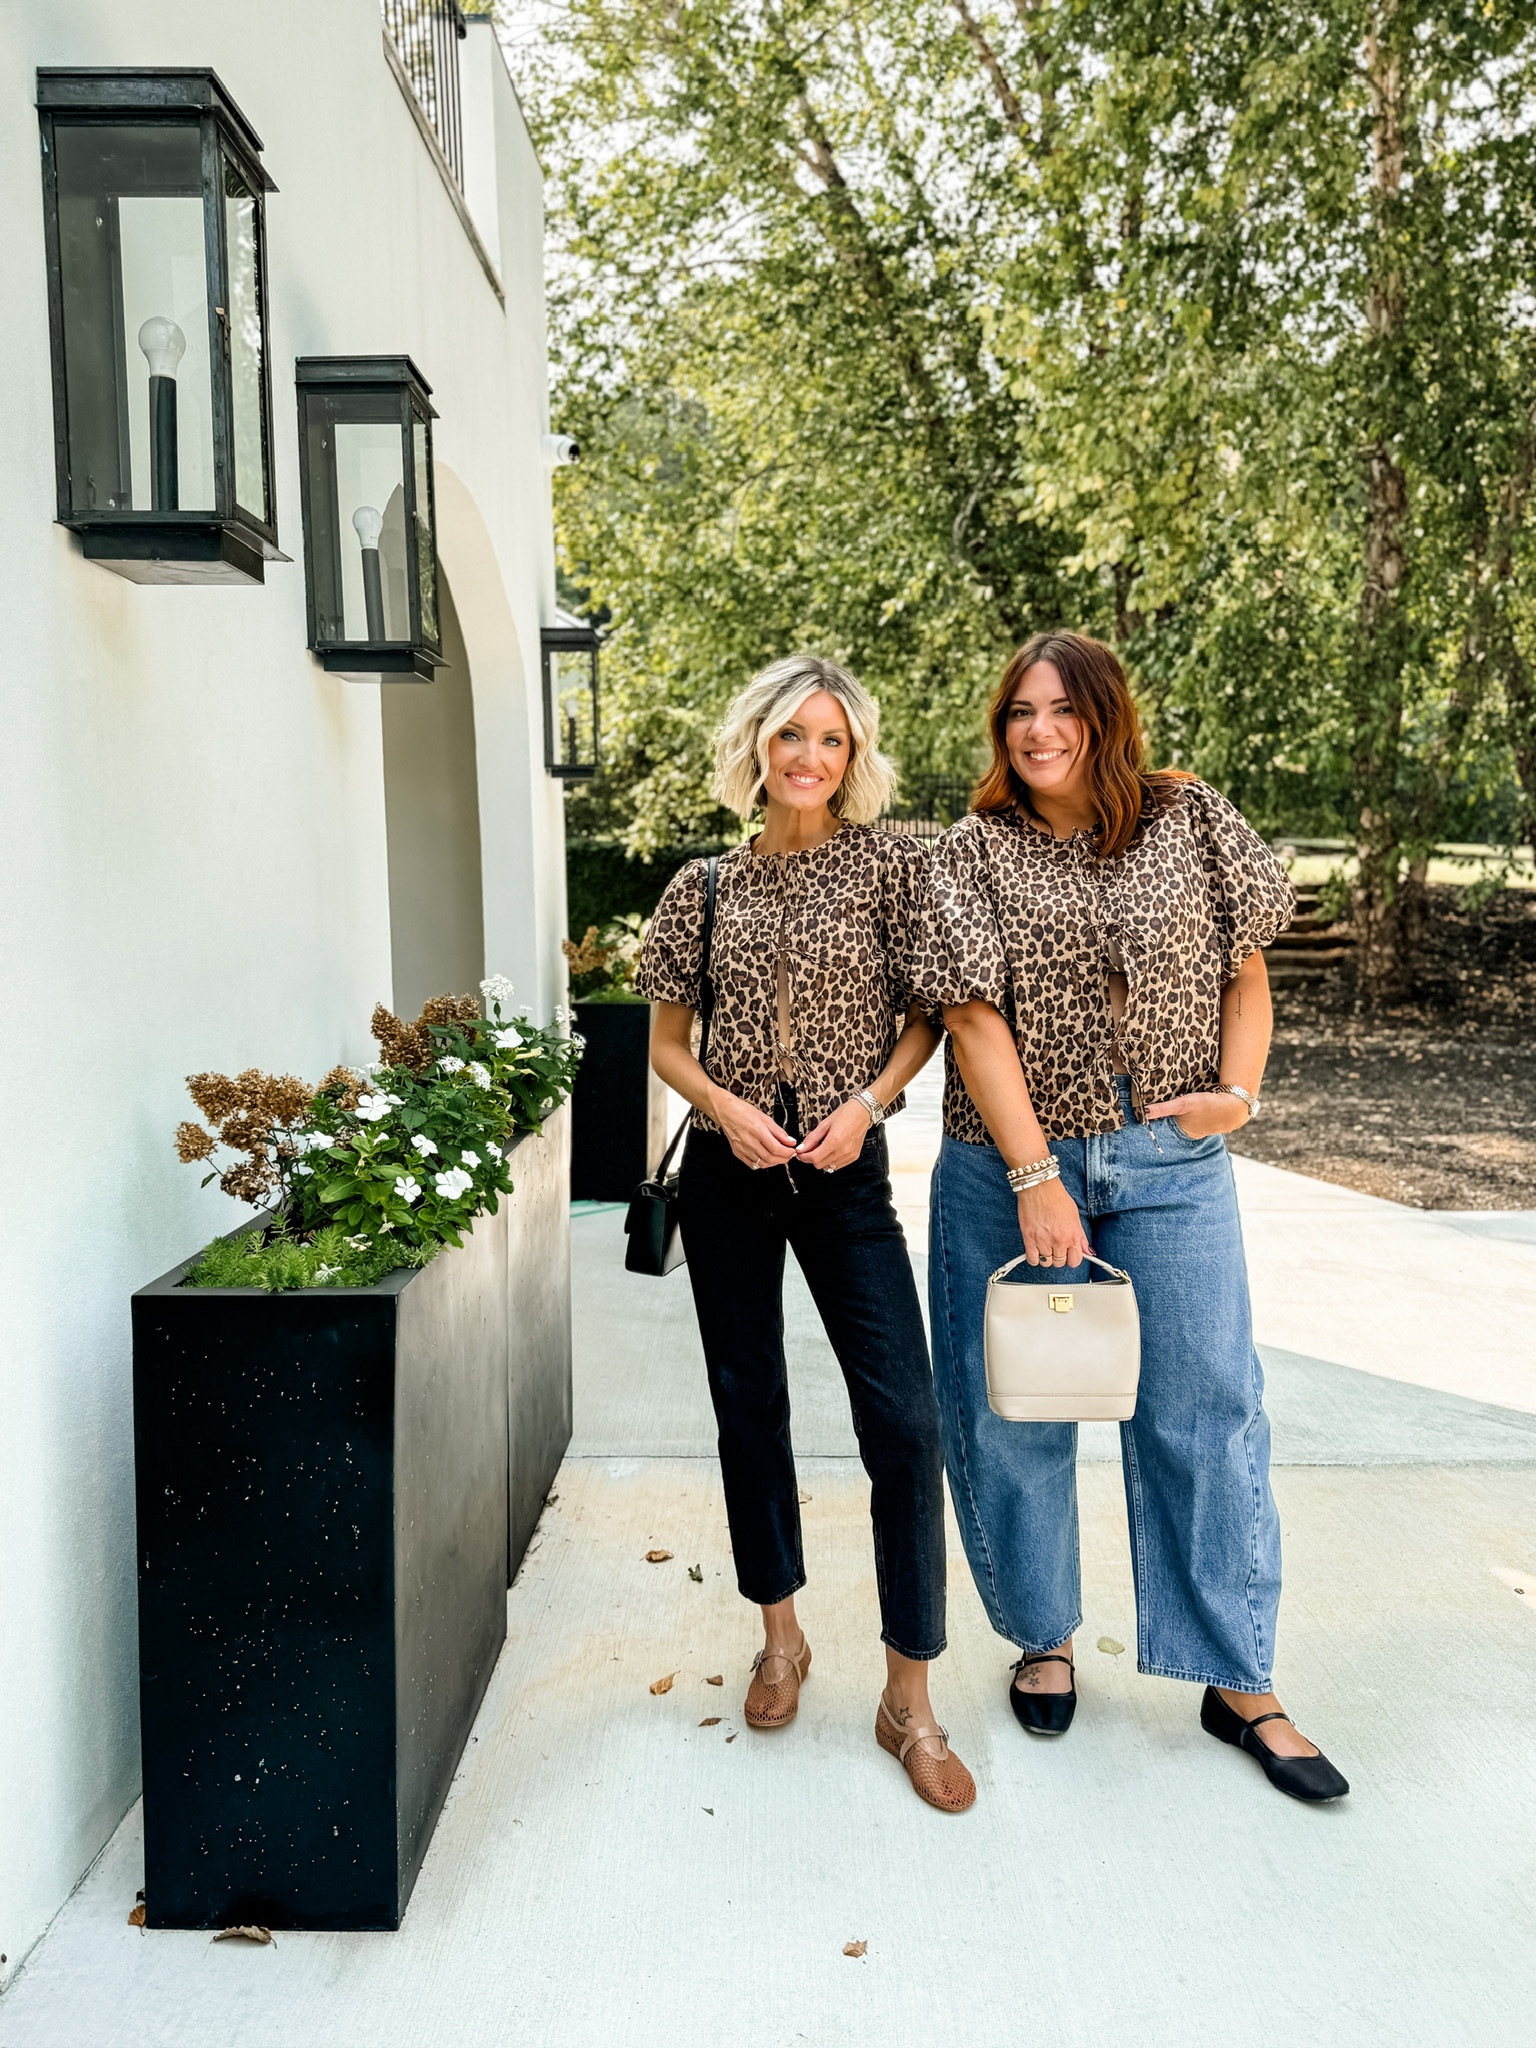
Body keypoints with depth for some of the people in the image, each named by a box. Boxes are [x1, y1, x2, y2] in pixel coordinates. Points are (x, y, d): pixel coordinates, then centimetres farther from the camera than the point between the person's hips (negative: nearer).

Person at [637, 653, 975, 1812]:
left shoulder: (890, 865, -1)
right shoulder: (705, 886, 5)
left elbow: (925, 1014, 2)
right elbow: (668, 1040, 9)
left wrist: (866, 1102, -13)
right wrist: (726, 1105, -10)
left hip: (846, 1170, -2)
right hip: (727, 1174, 3)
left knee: (906, 1422, -7)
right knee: (749, 1404, 12)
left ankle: (909, 1698, 8)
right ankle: (782, 1636, 33)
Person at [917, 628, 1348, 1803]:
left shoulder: (1192, 821, 5)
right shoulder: (974, 855, -1)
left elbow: (1246, 972, 9)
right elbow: (976, 1017, -9)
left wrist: (1238, 1092, -8)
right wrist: (1035, 1178, -16)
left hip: (1172, 1164, 1)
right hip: (1012, 1164, 0)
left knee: (1207, 1408, 4)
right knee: (1014, 1410, 8)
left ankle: (1240, 1680, 19)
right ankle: (1044, 1637, 30)